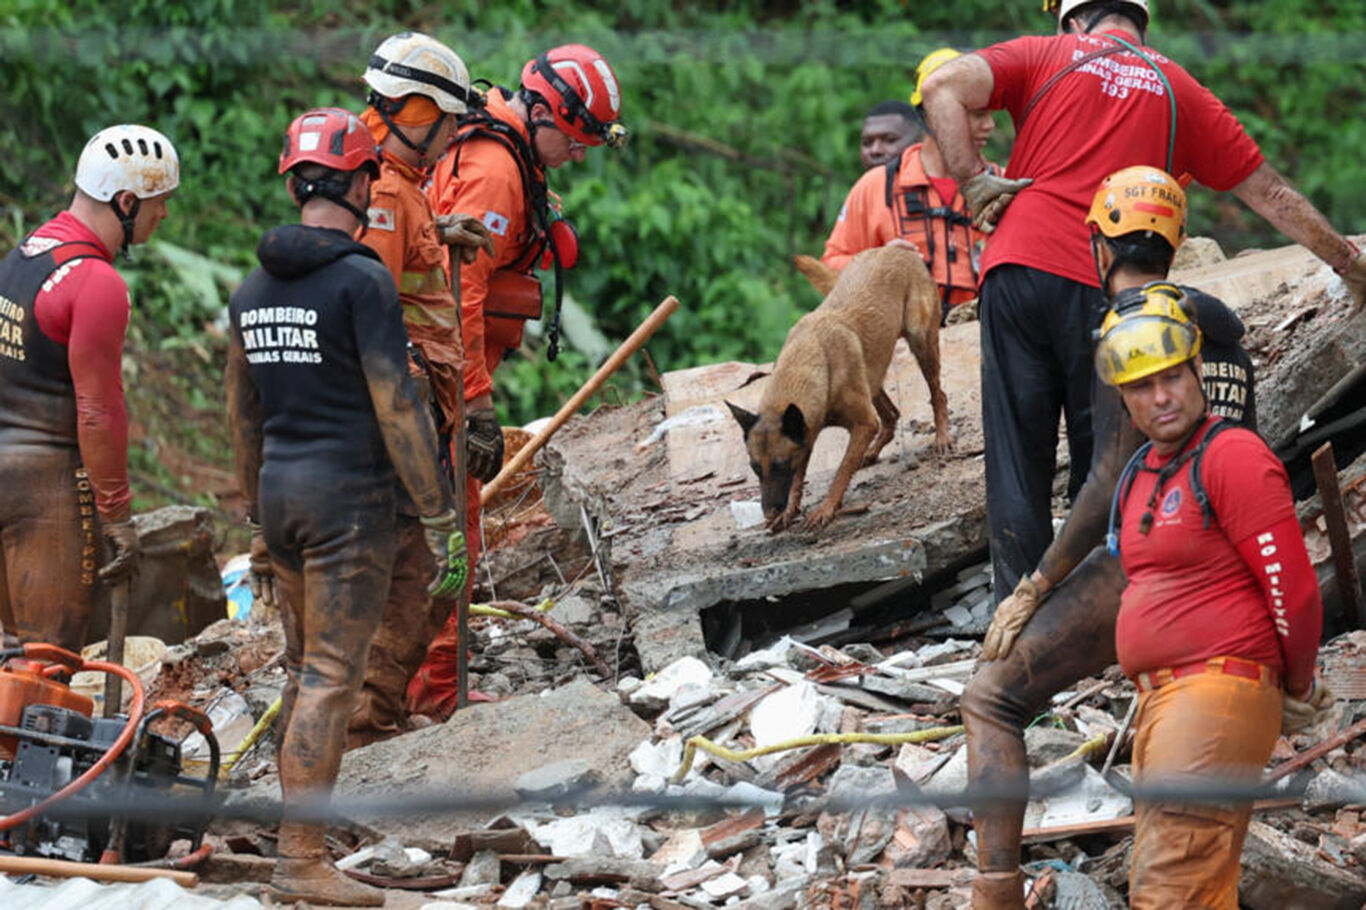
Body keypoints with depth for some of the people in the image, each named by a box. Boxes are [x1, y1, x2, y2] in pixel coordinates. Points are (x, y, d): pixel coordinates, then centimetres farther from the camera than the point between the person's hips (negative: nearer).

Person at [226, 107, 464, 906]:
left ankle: (302, 828, 20)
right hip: (349, 494, -7)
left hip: (282, 489, 7)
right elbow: (396, 406, -15)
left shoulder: (254, 289, 10)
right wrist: (441, 518, -11)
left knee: (306, 668, 17)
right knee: (332, 676, -6)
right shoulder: (362, 280, -13)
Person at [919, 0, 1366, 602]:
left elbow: (942, 86, -4)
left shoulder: (1046, 56, 13)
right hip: (1107, 296, 1)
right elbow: (1269, 194, 20)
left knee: (1016, 463, 2)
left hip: (1020, 267, 0)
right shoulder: (1179, 91, 17)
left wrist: (972, 181, -1)